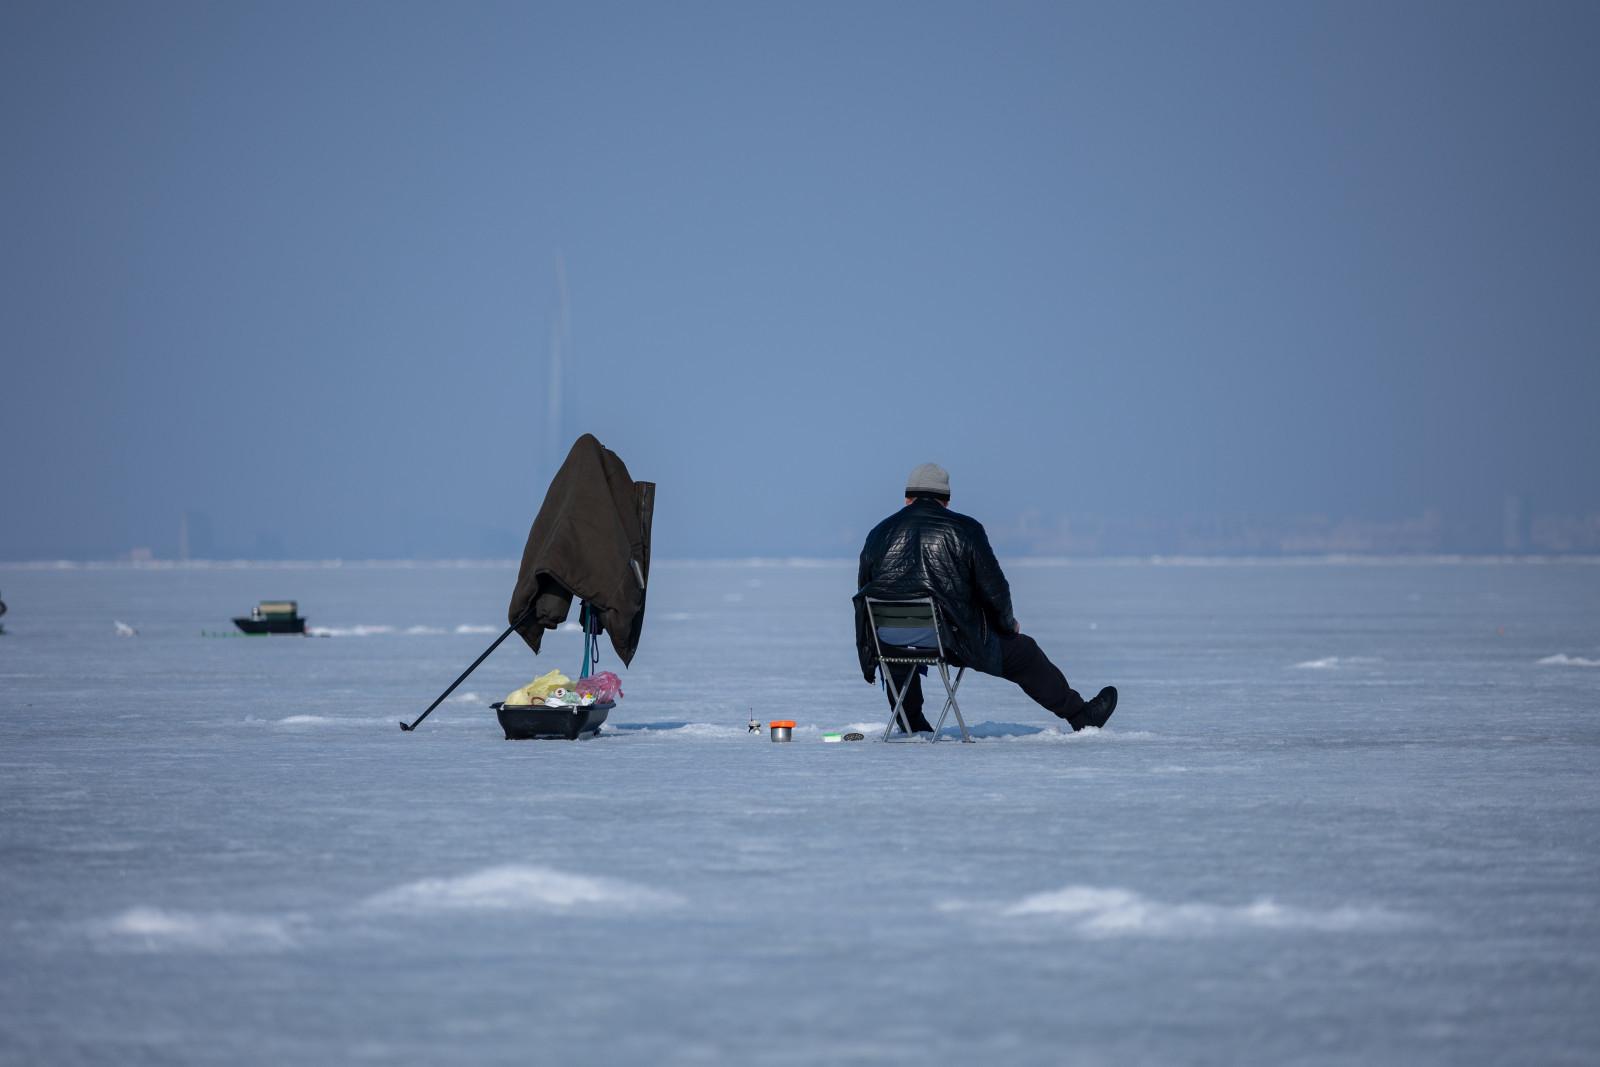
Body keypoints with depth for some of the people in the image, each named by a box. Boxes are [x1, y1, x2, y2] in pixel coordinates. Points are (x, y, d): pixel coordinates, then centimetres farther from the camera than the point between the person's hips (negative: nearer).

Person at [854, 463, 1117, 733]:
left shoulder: (878, 534, 7)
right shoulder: (964, 530, -1)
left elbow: (864, 593, 14)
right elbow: (994, 589, -1)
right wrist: (1008, 624, 20)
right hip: (953, 641, -3)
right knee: (1022, 652, 15)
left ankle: (912, 727, 43)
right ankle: (1082, 716, 23)